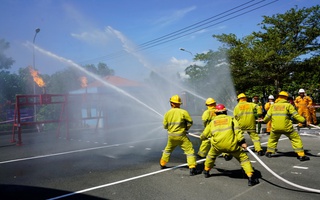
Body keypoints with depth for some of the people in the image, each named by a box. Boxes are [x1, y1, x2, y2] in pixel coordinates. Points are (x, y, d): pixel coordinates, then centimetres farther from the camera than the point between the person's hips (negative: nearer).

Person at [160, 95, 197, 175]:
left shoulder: (167, 113, -1)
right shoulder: (183, 112, -11)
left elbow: (165, 126, 4)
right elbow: (190, 122, -6)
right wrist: (186, 128, 10)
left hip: (171, 136, 4)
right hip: (181, 136, -4)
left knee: (168, 149, 26)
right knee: (190, 150, 1)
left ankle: (162, 164, 38)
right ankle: (192, 168, -8)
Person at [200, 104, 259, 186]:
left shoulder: (213, 121, 22)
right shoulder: (231, 119, 17)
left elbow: (203, 135, 27)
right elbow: (237, 130, -1)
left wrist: (202, 137, 49)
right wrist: (242, 142, -7)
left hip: (217, 145, 2)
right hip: (231, 144, -2)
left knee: (211, 155, 30)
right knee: (243, 158, 8)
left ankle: (206, 171, 43)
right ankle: (251, 178, 0)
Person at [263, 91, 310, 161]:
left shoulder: (273, 105, 10)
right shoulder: (288, 105, 1)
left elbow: (268, 116, 16)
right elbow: (295, 115, -8)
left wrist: (264, 120, 34)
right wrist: (304, 120, -8)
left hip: (275, 128, 3)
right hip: (286, 127, -3)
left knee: (272, 139, 27)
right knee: (296, 139, 9)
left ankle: (269, 152, 28)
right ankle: (301, 155, 5)